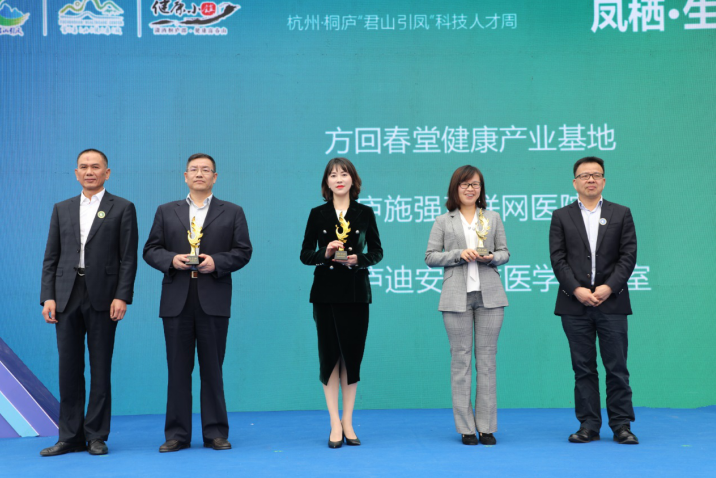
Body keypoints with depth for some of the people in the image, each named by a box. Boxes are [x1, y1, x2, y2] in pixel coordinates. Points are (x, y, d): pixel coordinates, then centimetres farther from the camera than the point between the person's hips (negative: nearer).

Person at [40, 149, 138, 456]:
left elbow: (128, 257, -2)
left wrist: (122, 297, -11)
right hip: (67, 297, 3)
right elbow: (51, 257, 10)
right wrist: (48, 297, 0)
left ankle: (97, 436, 10)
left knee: (100, 368, 2)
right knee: (69, 368, 5)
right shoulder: (62, 209, 14)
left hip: (102, 298, -3)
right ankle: (71, 436, 13)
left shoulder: (122, 209, 4)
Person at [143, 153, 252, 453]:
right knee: (178, 369, 4)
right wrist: (171, 259, -10)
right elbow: (151, 250, 9)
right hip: (176, 300, 1)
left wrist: (217, 262, -13)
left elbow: (243, 251, 3)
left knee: (212, 369, 3)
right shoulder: (166, 212, 14)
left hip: (214, 301, -1)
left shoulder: (232, 212, 9)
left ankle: (215, 433, 10)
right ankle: (177, 434, 10)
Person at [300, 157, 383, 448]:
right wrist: (324, 253, -16)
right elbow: (305, 254, 3)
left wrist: (359, 259, -13)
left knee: (352, 355, 3)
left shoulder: (365, 213, 5)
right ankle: (335, 424, 8)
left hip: (356, 293, 0)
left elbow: (376, 252, 6)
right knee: (329, 356, 1)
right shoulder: (318, 214, 4)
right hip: (326, 292, 0)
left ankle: (348, 422, 14)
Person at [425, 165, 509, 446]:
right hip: (457, 297, -1)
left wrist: (491, 257, -8)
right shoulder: (443, 222, 8)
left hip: (489, 296, 2)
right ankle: (466, 428, 6)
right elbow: (430, 257, 3)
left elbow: (505, 252, 14)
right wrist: (460, 254, -11)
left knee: (487, 359, 1)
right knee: (461, 359, 0)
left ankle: (487, 427, 6)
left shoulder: (493, 218, 14)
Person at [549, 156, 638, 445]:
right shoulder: (561, 217, 9)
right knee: (583, 369, 4)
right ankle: (588, 426, 10)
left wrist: (608, 287, -11)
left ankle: (621, 425, 9)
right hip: (575, 304, 0)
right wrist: (577, 290, -12)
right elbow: (558, 259, 1)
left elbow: (628, 256, 1)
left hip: (612, 302, 0)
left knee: (617, 367, 1)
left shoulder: (621, 214, 9)